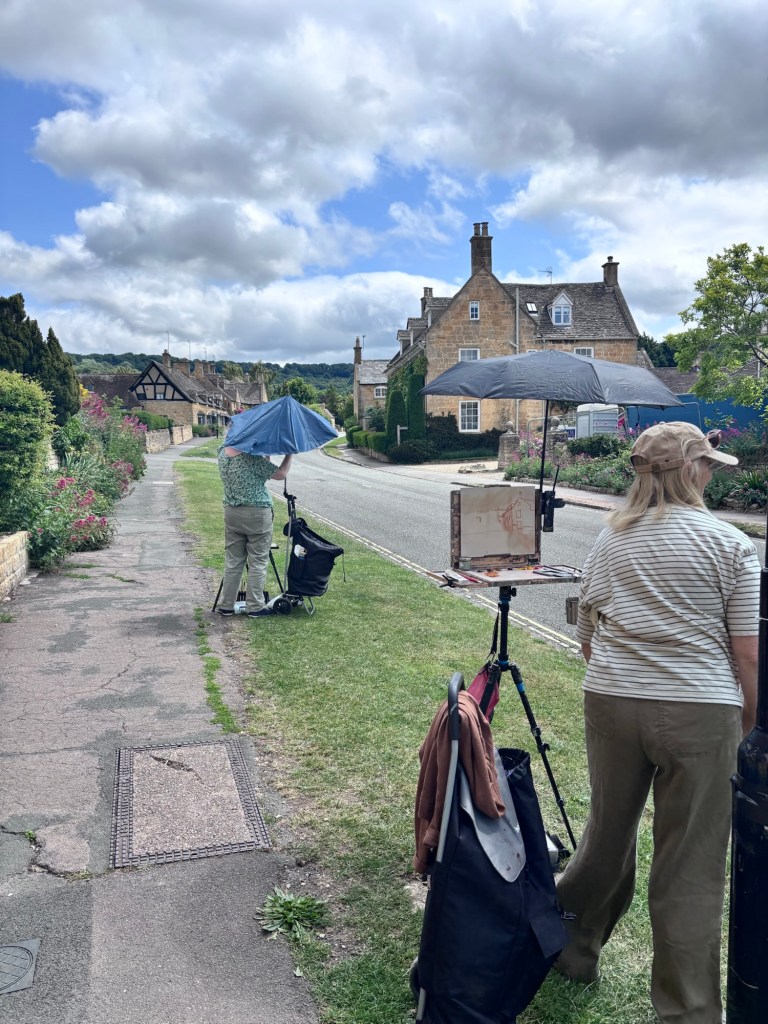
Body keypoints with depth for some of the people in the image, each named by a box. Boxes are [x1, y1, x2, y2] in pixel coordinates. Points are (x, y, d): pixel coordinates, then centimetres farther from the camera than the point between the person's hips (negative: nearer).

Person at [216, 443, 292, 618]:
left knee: (232, 562, 12)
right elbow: (281, 474, -13)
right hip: (257, 514, -6)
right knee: (257, 563, 4)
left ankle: (226, 606, 16)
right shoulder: (252, 458, -18)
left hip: (231, 512, 6)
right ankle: (254, 607, 8)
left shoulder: (222, 453, 1)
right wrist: (289, 454, 1)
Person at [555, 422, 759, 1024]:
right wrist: (745, 726, 8)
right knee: (691, 868, 8)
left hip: (610, 702, 4)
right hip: (700, 712, -4)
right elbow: (747, 656, -4)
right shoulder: (730, 544, -3)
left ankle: (573, 947, 40)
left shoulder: (609, 540, 8)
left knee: (608, 833, 22)